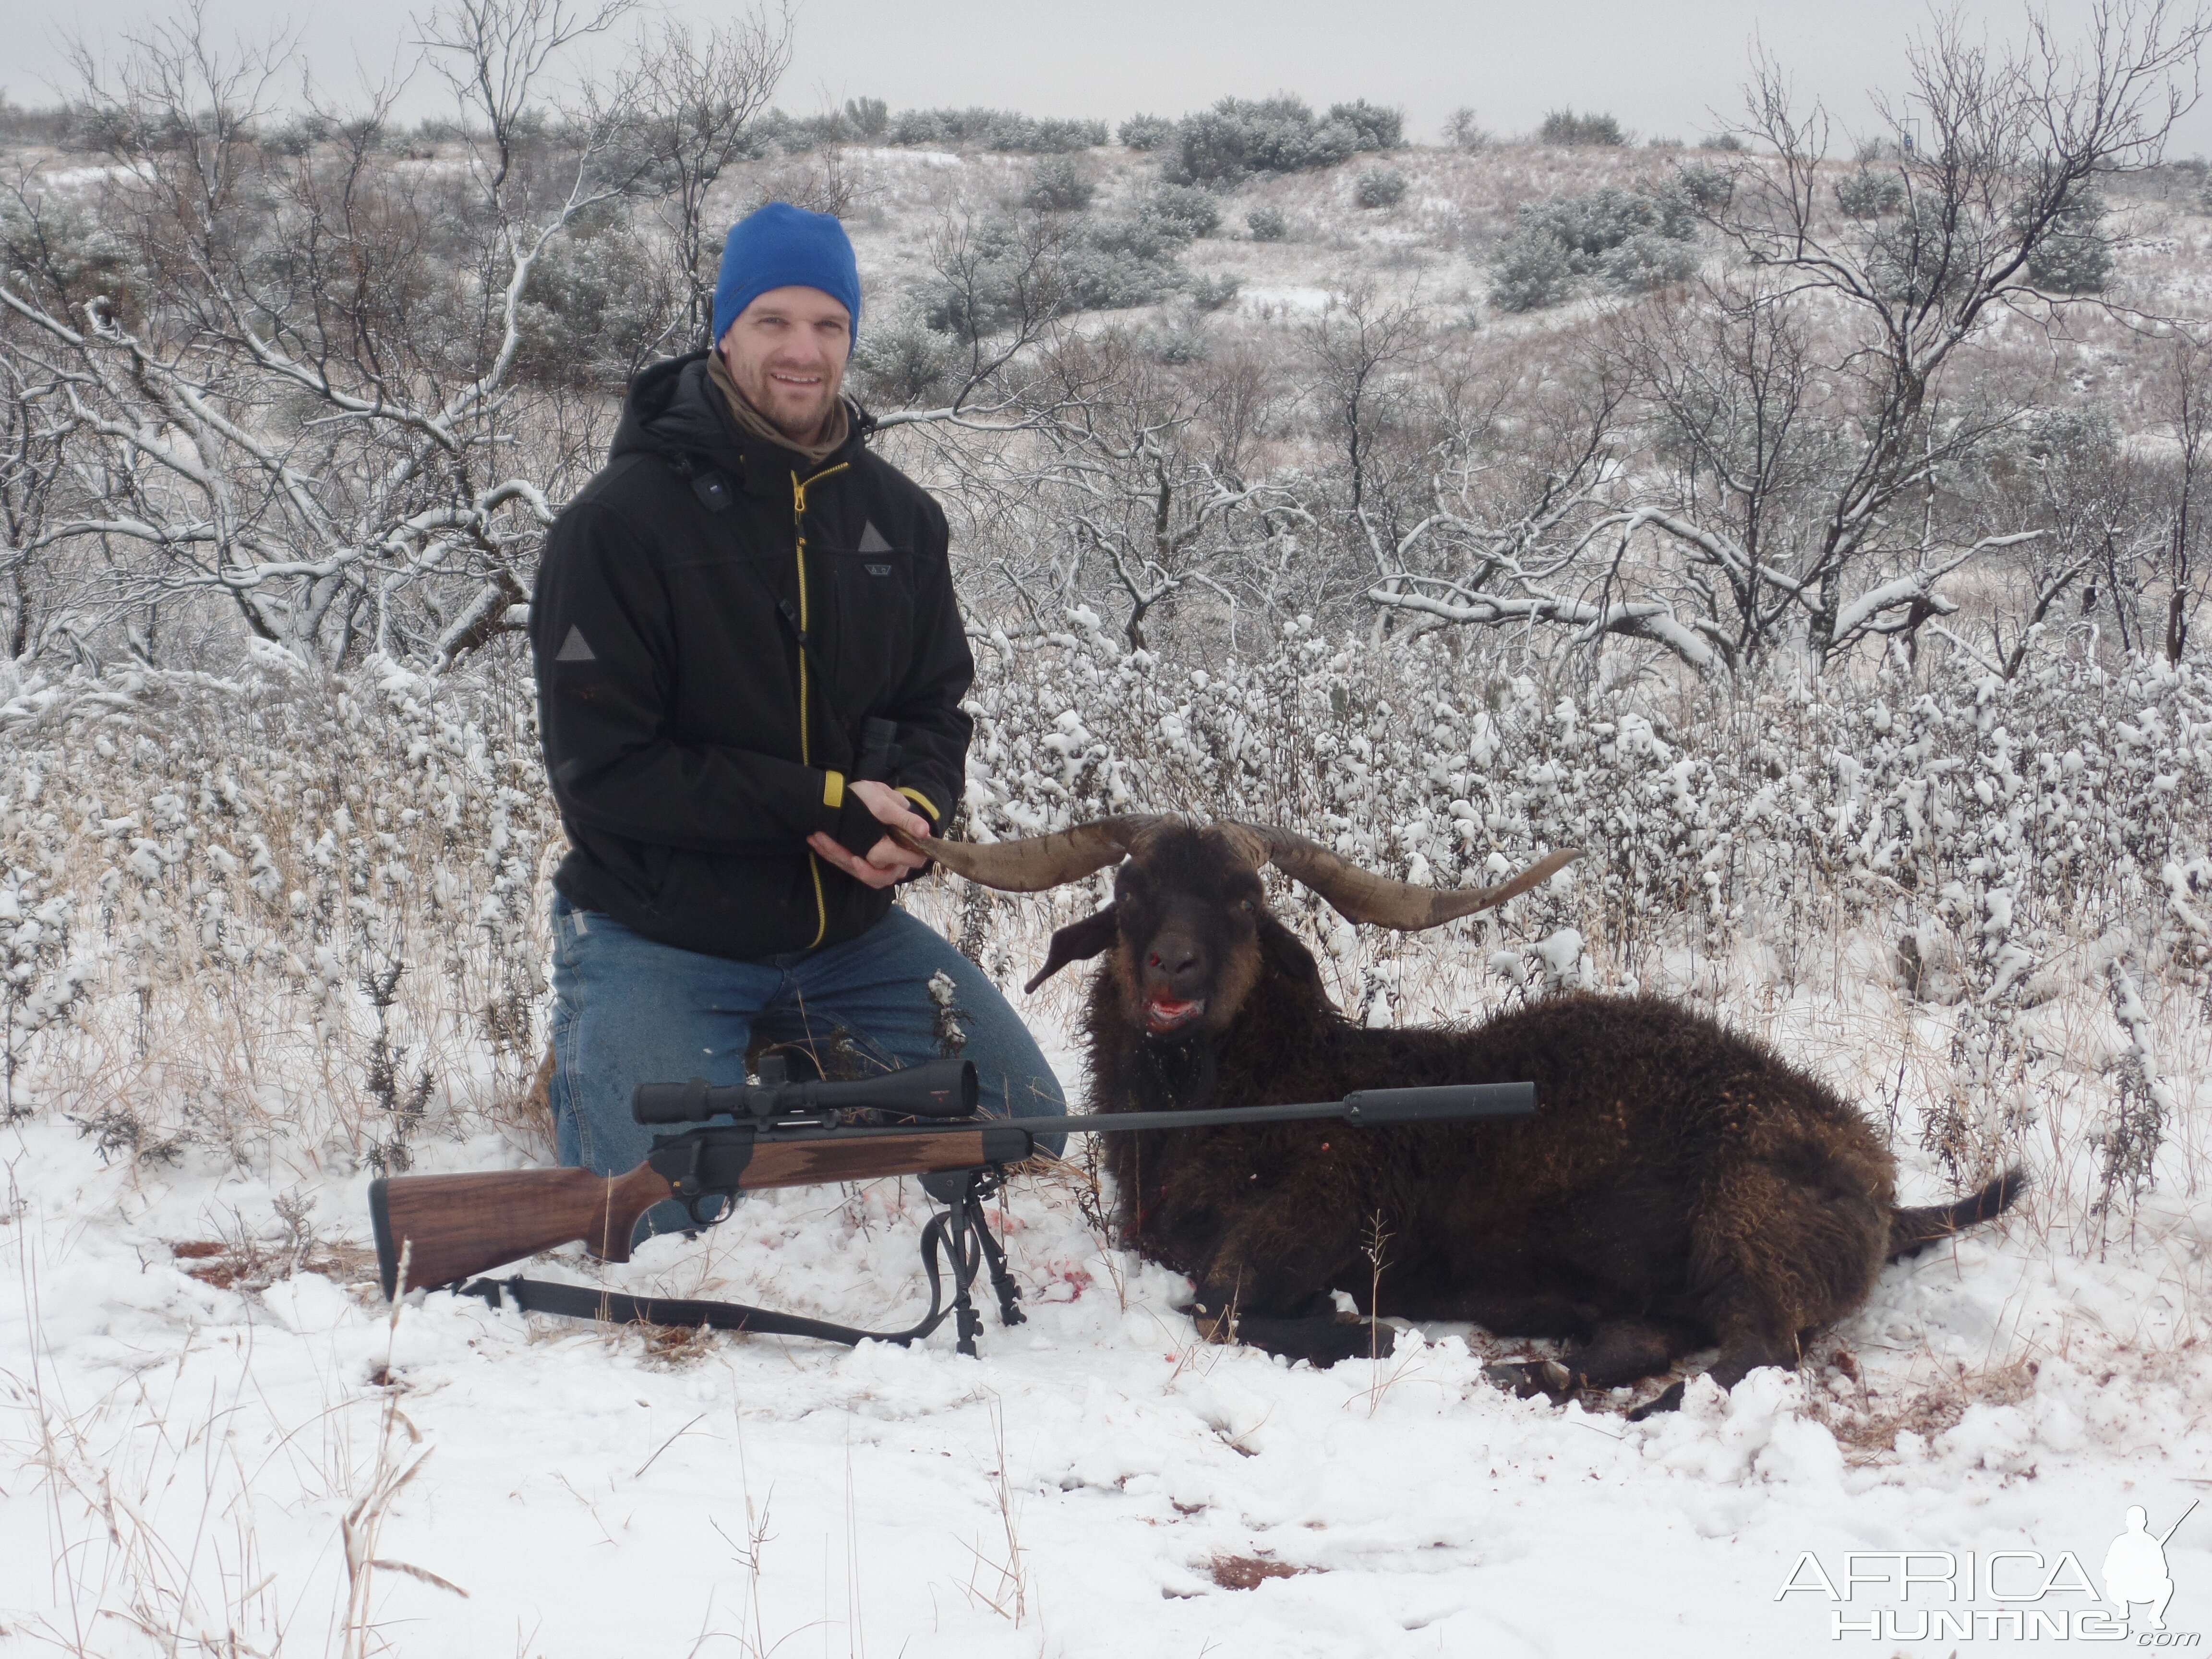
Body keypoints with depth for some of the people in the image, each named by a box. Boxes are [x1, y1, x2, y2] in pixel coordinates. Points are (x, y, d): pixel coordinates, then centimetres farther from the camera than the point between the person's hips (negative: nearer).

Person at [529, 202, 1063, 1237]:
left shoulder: (898, 516, 4)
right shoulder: (620, 522, -14)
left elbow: (935, 706, 10)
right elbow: (601, 769, -17)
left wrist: (912, 811, -15)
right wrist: (824, 805, -21)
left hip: (847, 929, 5)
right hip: (658, 940, -5)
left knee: (1028, 1126, 1)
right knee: (665, 1226, -16)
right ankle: (583, 1072, 15)